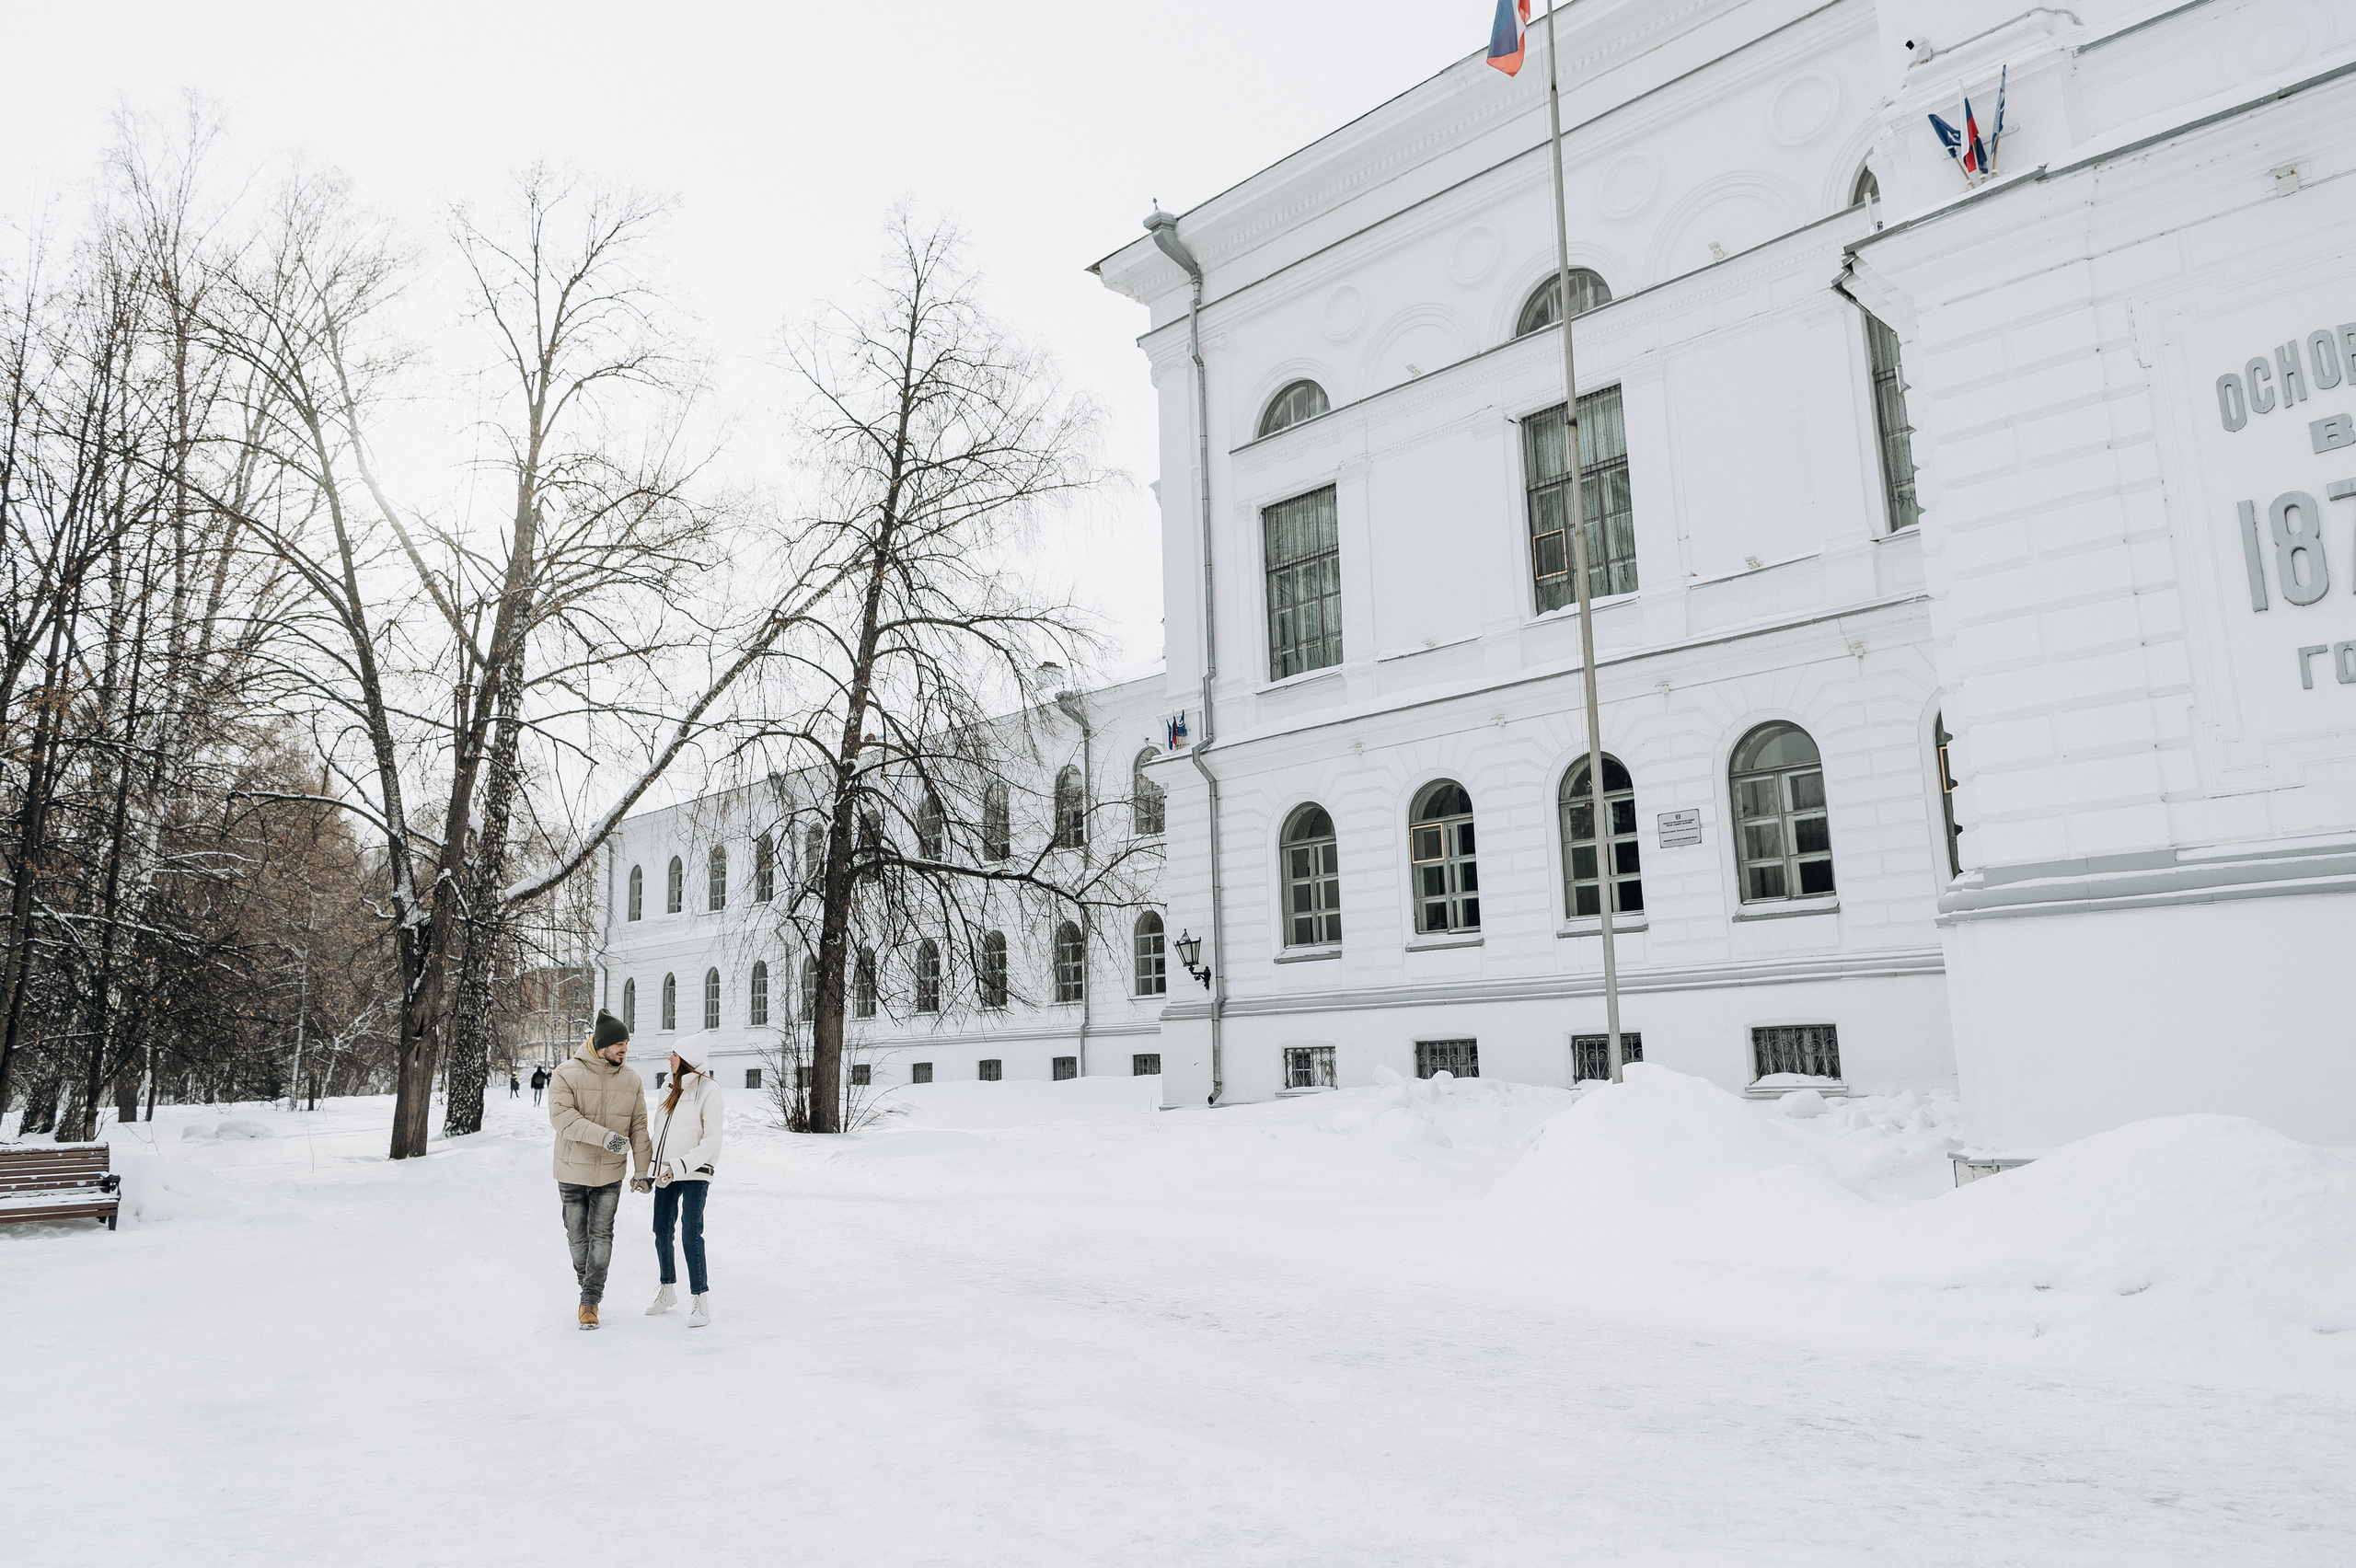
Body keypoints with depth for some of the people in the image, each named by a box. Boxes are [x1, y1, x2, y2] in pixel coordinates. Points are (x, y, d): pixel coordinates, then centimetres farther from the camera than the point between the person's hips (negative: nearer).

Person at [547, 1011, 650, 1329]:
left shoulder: (631, 1080, -1)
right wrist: (604, 1136, -32)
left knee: (601, 1236, -1)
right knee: (578, 1234, 12)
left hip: (610, 1173, 1)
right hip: (573, 1171, -1)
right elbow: (561, 1116, -23)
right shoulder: (568, 1074, -12)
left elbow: (638, 1127, 5)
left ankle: (590, 1300, 6)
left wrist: (643, 1169, 5)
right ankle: (585, 1277, 38)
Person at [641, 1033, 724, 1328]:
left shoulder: (708, 1089, -10)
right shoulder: (672, 1089, 12)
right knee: (662, 1233, 12)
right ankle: (667, 1290, 29)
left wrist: (681, 1166, -23)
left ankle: (699, 1299, -3)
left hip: (694, 1174, -7)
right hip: (666, 1172, 7)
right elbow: (660, 1135, 18)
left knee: (691, 1235, -11)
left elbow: (711, 1140, -15)